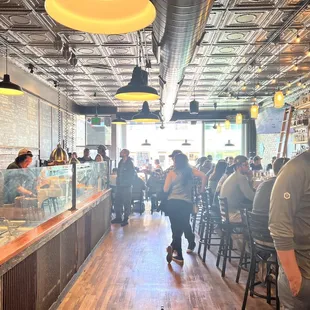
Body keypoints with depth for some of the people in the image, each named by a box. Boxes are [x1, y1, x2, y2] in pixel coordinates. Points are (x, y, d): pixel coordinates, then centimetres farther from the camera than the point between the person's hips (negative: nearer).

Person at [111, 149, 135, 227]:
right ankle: (118, 218, 24)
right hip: (119, 186, 8)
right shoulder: (120, 163, 12)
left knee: (126, 203, 1)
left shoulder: (130, 163, -11)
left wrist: (129, 184, -13)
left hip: (126, 187, -8)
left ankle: (125, 219, 11)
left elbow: (132, 174, -12)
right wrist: (117, 181, 11)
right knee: (117, 202, 12)